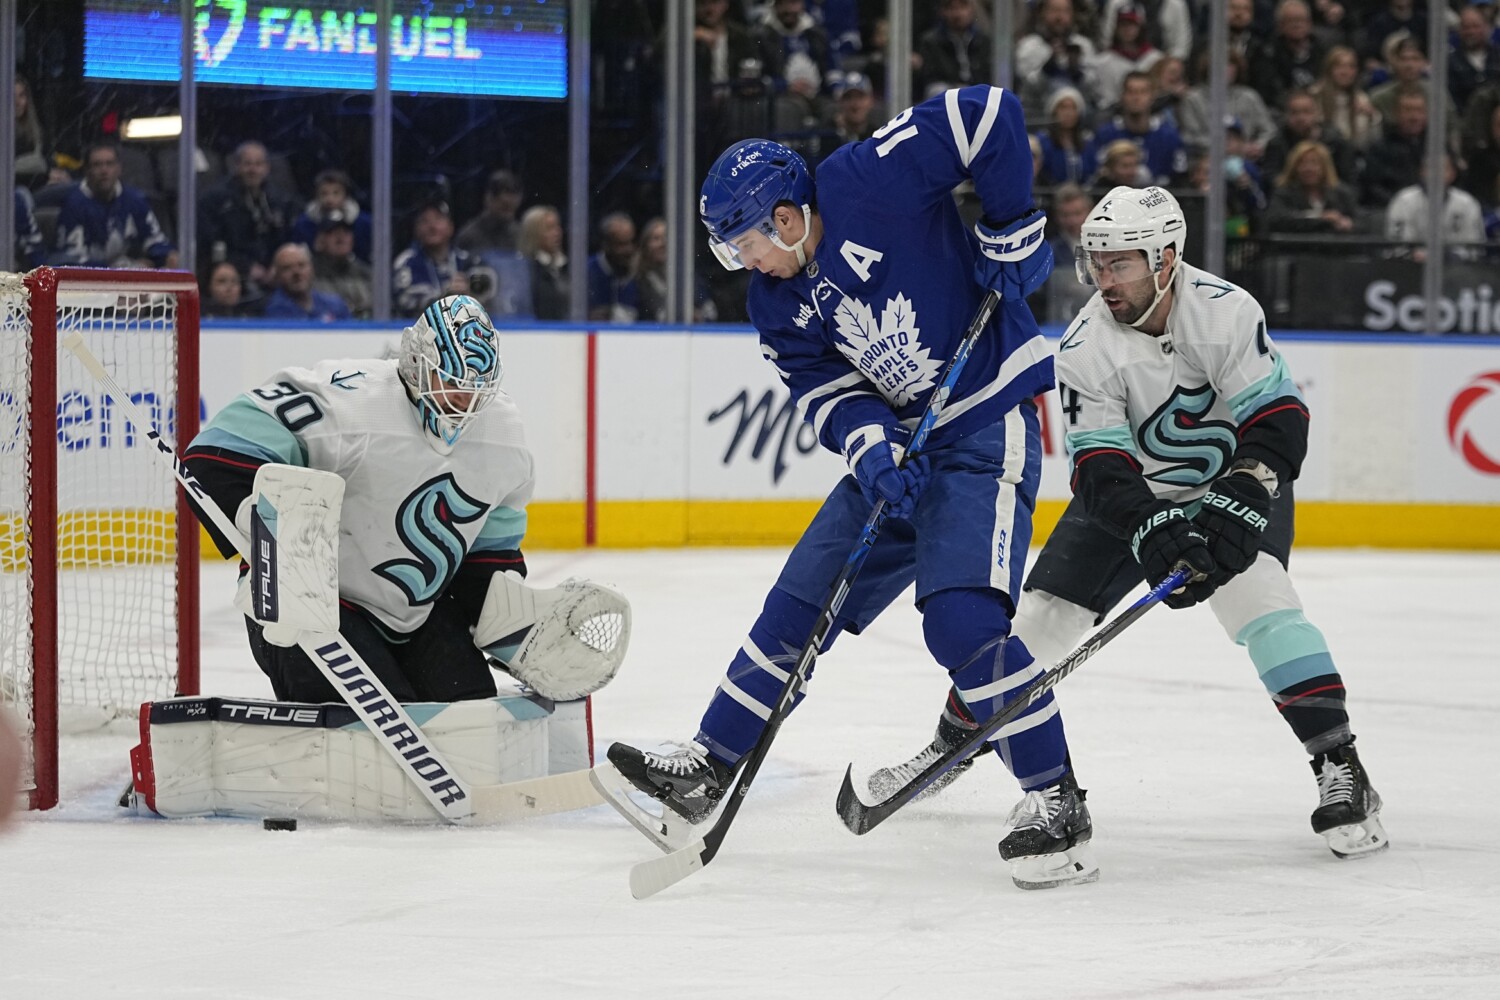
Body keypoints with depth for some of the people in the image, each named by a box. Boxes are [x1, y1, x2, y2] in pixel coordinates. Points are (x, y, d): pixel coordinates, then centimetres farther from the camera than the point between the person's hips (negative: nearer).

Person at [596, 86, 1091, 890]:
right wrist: (874, 453, -20)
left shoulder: (869, 181, -18)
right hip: (902, 440, 8)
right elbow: (827, 391, 0)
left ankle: (1055, 802, -13)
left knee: (964, 619, -21)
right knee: (802, 599, 10)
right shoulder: (779, 303, 5)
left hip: (989, 423, -8)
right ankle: (708, 767, 21)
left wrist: (1009, 234, -16)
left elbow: (991, 114, -18)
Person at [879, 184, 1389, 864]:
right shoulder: (1085, 348, -20)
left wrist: (1237, 503, -38)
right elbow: (1101, 469, -24)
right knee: (1042, 616, -2)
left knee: (1257, 596, -29)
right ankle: (953, 744, 22)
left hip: (1236, 480, -3)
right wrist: (1151, 532, -40)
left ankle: (1338, 766, -27)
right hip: (1134, 488, 3)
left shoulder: (1224, 311, -25)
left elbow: (1278, 420, -26)